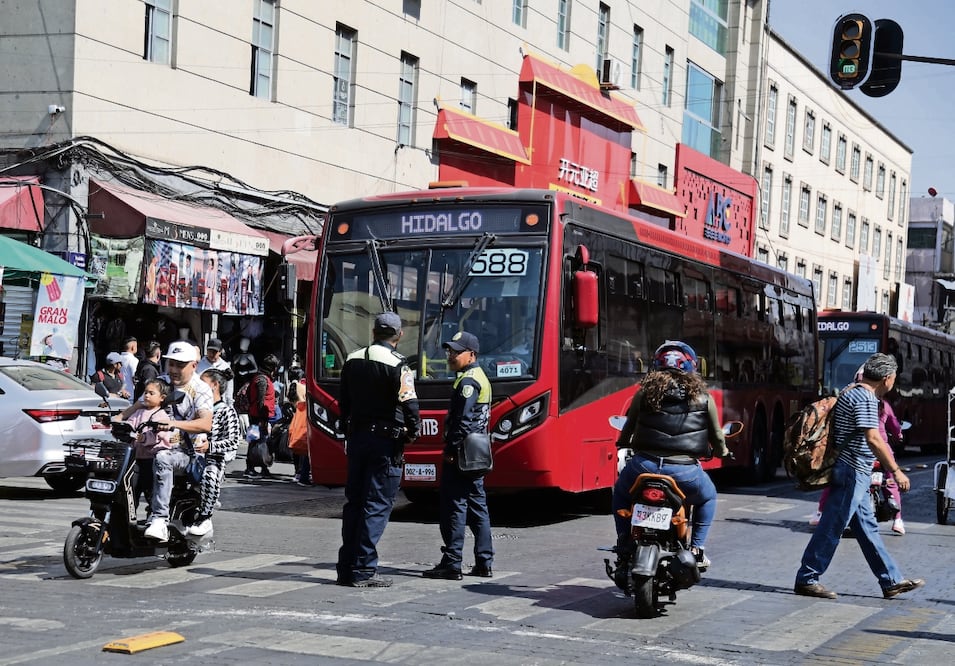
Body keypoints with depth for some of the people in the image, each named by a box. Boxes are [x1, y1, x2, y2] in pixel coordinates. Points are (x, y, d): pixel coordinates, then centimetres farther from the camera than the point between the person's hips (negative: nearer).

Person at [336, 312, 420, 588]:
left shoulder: (352, 360, 9)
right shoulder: (397, 364, -12)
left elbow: (343, 402, 15)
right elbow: (409, 403, -18)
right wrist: (413, 431, -2)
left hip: (356, 438, 6)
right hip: (385, 441, -6)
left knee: (353, 501, 12)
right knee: (377, 505, -3)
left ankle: (346, 567, 14)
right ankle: (364, 570, -5)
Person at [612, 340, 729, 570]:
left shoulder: (645, 392, 8)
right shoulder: (703, 398, 7)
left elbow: (627, 430, 17)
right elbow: (717, 438, 15)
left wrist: (623, 445, 40)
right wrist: (723, 452, 39)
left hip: (644, 465, 1)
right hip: (685, 471, 0)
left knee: (621, 491, 33)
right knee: (707, 497, 32)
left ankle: (624, 545, 26)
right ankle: (697, 548, 21)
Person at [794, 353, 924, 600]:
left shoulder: (852, 393, 15)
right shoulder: (865, 398, -16)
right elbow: (873, 439, -26)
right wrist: (896, 471, -24)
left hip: (853, 474, 11)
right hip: (852, 472, -11)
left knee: (867, 528, 13)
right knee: (831, 528, -5)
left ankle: (892, 581, 18)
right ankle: (806, 579, 1)